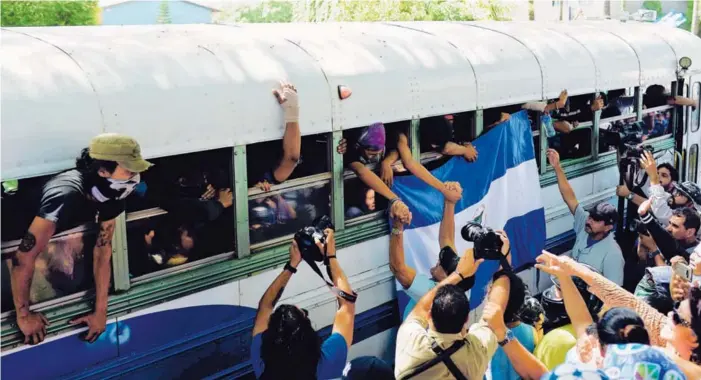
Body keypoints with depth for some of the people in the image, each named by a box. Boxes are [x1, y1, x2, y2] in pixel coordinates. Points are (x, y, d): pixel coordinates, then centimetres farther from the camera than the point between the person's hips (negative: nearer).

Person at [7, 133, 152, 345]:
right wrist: (24, 316, -33)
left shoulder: (110, 195, -20)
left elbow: (102, 252, -16)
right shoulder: (65, 197, -45)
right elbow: (24, 258, -42)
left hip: (55, 236, 7)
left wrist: (101, 311, -18)